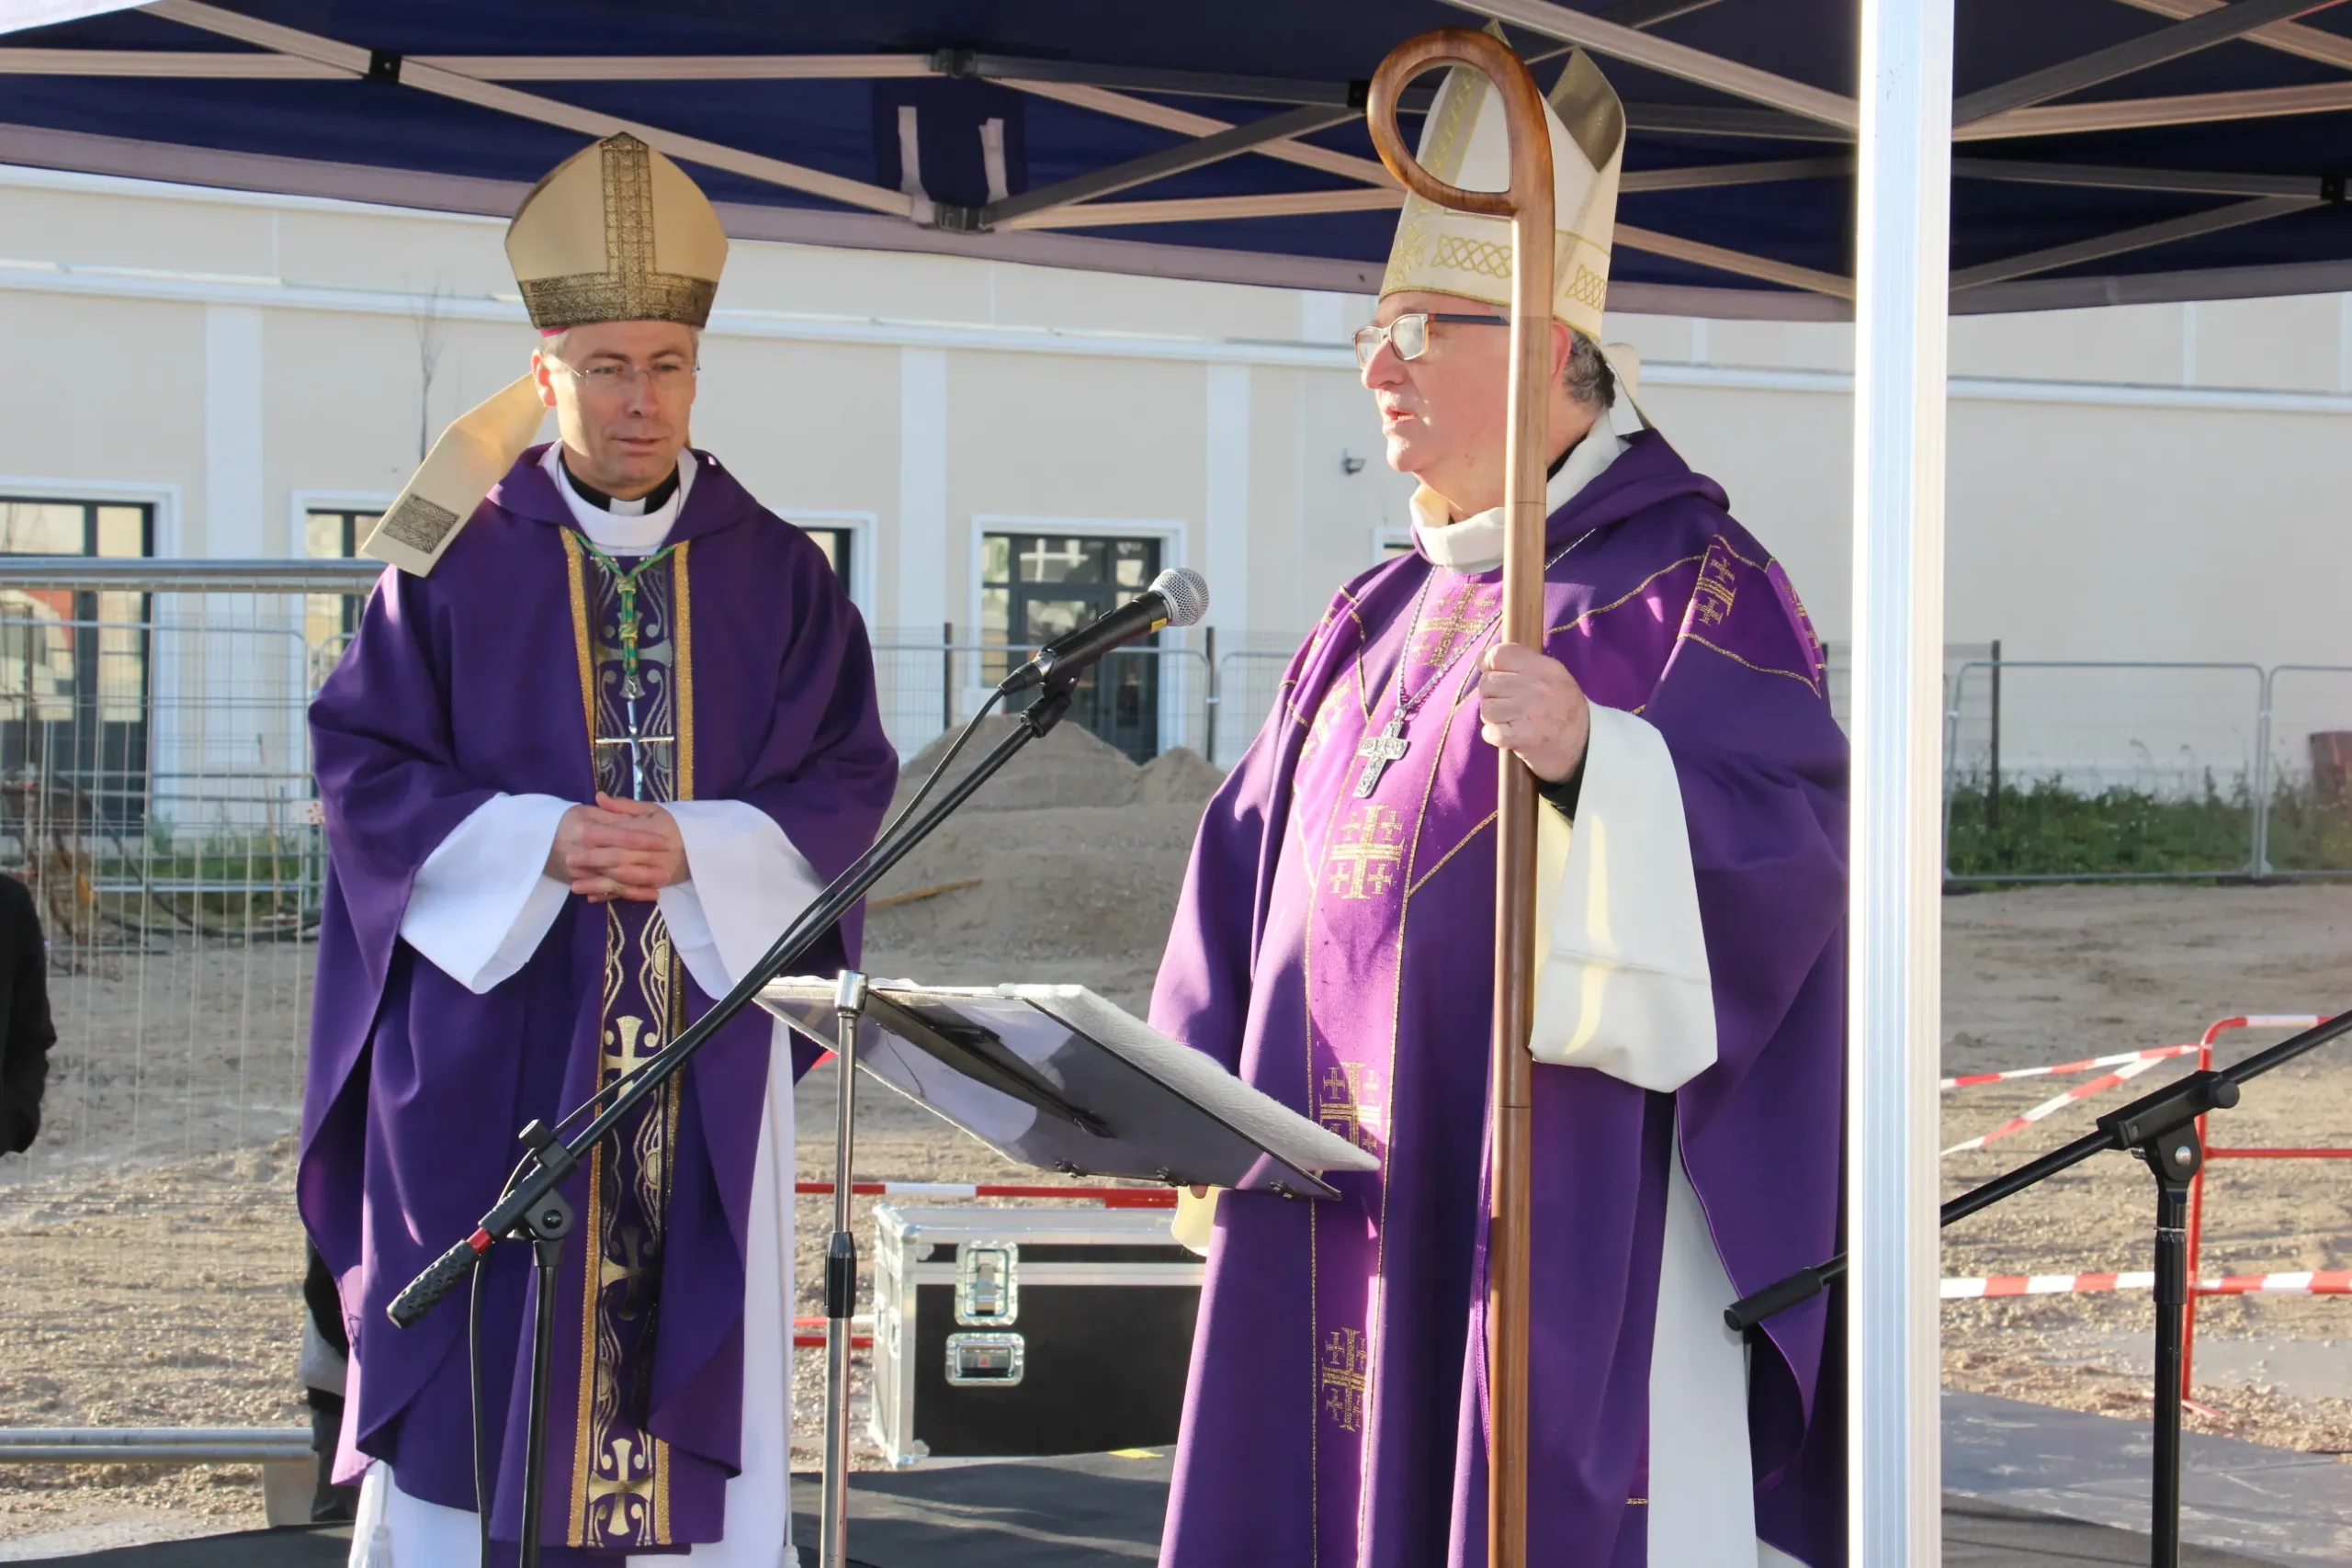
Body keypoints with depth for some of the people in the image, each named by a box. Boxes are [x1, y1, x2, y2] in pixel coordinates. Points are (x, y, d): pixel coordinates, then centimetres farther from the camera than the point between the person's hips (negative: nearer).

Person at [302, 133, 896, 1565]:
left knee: (691, 1342, 1)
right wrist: (539, 840, -14)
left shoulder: (777, 574, 6)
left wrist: (698, 845, -13)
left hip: (706, 1042, 1)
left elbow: (847, 781, 4)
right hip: (494, 1031, -1)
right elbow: (364, 767, 0)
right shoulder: (459, 561, 2)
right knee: (476, 1380, -2)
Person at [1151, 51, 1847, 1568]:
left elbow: (1786, 852, -19)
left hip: (1572, 1233, -7)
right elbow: (1254, 866, 17)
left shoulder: (1691, 589, -7)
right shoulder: (1381, 621, 17)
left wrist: (1592, 759, -35)